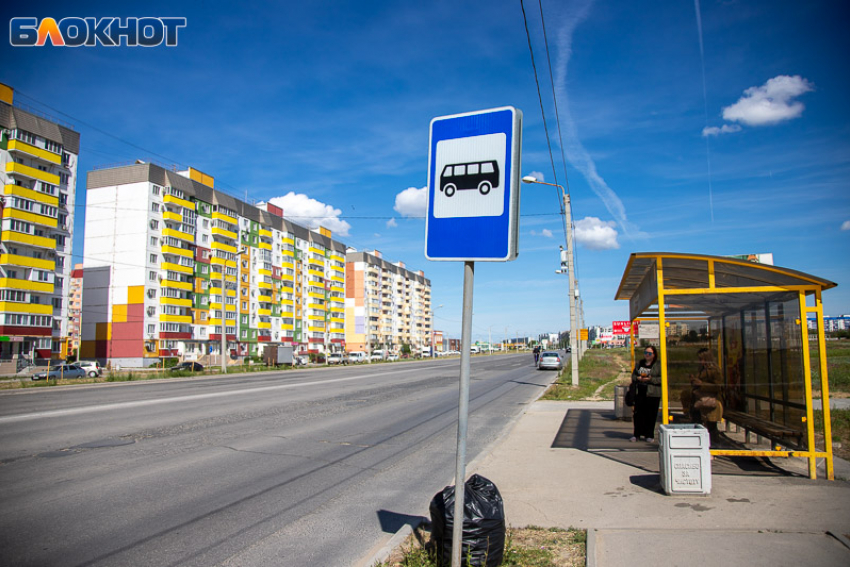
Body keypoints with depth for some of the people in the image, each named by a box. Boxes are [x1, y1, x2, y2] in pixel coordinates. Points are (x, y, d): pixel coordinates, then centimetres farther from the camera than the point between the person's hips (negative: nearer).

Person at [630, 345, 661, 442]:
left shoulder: (658, 365, 1)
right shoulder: (639, 363, 16)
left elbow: (661, 379, -6)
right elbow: (633, 375, 17)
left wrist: (650, 379, -16)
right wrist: (638, 378, -4)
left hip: (652, 394, -4)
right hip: (640, 393, 4)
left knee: (651, 415, 1)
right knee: (638, 414, 4)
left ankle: (649, 435, 14)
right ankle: (637, 434, 13)